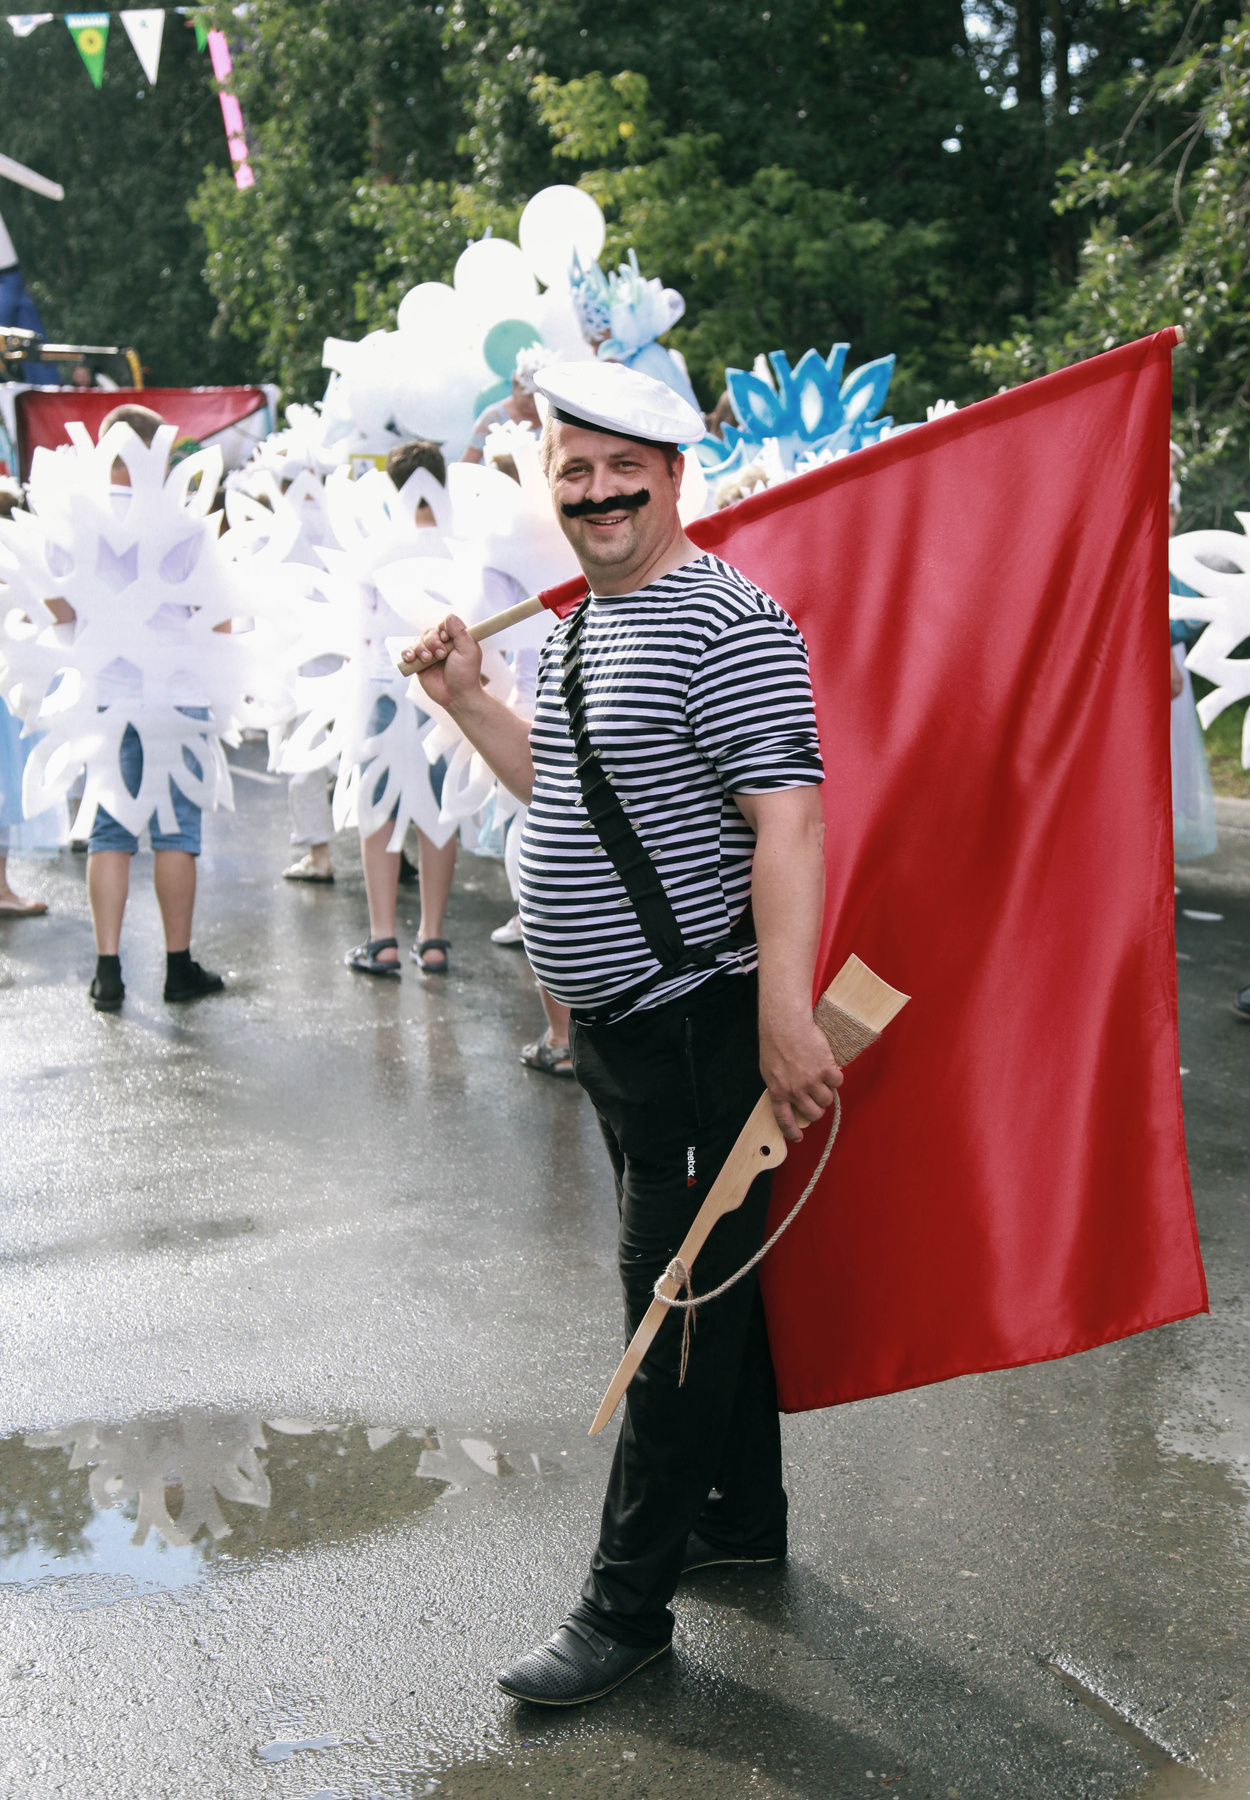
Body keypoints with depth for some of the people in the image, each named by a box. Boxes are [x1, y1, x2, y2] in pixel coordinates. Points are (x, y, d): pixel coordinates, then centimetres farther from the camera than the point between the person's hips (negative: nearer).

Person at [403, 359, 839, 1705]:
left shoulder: (725, 625, -17)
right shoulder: (575, 628, 12)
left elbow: (788, 822, -24)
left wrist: (784, 1014, -30)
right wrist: (467, 699, 14)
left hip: (696, 1024, -9)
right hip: (610, 1022, 9)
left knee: (680, 1306, -1)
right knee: (703, 1281, 20)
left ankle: (627, 1603, 8)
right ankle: (742, 1516, 36)